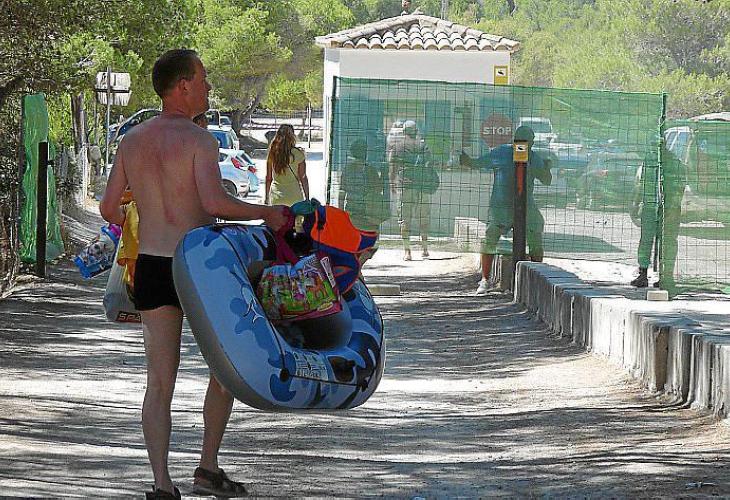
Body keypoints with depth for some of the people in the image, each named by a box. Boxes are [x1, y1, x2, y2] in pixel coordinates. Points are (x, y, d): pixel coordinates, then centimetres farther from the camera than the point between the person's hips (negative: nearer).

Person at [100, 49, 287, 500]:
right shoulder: (199, 140, -12)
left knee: (160, 381, 6)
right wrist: (266, 213, -13)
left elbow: (109, 207, 10)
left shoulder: (132, 140, 7)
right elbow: (214, 201, -25)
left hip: (150, 268, 5)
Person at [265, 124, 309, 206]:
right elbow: (303, 178, -3)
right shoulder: (298, 154, -6)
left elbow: (268, 178, 8)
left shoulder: (272, 153, 1)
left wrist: (266, 197, 17)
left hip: (276, 198, 3)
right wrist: (307, 198, 5)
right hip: (294, 197, -3)